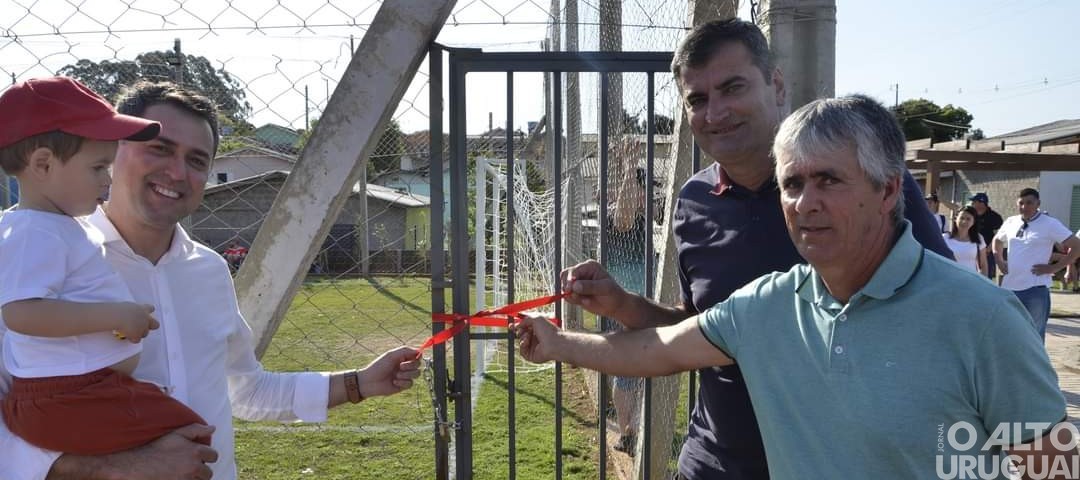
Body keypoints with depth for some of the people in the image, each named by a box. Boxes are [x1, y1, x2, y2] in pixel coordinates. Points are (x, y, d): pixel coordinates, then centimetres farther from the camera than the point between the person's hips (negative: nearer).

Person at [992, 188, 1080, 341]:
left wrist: (1054, 267, -11)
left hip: (1035, 289, -5)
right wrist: (999, 261, 13)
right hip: (1009, 286, 5)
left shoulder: (1050, 224, -7)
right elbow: (997, 240, 28)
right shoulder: (1010, 222, 9)